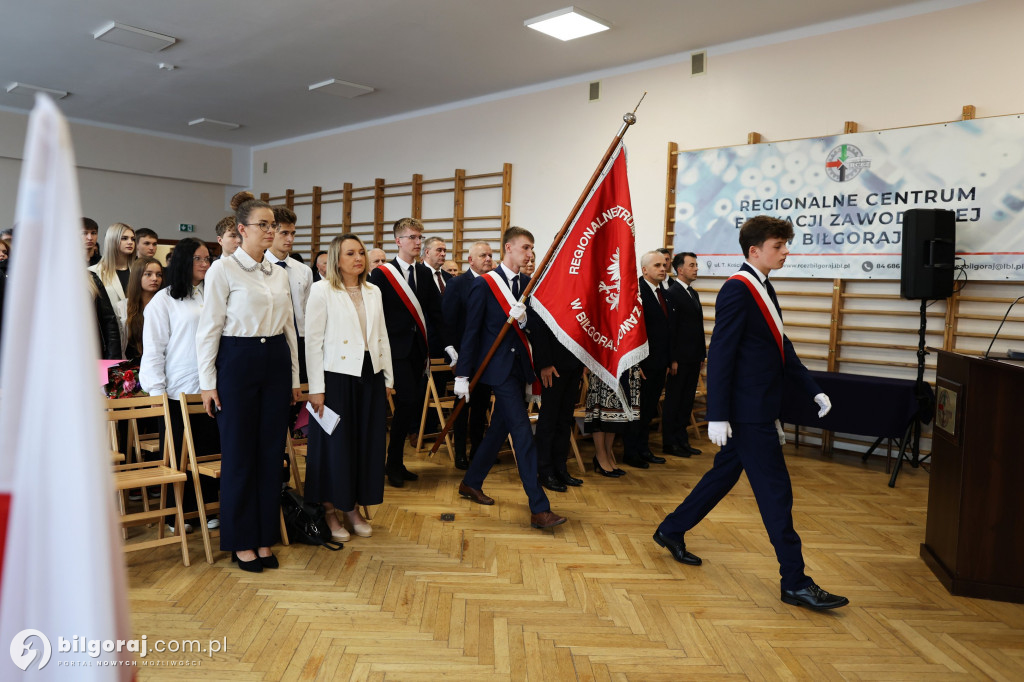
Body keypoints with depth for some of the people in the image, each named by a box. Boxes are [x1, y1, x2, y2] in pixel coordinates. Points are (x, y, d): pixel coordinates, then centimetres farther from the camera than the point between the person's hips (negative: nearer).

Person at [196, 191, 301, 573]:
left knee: (271, 452, 8)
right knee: (239, 454, 3)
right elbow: (209, 328, -6)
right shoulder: (223, 269, -6)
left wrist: (294, 377, 12)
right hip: (237, 360, -5)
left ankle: (265, 538, 21)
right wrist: (208, 383, -8)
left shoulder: (279, 274, 11)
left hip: (275, 362, 6)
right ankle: (241, 541, 17)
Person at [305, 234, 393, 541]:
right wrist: (316, 388, -12)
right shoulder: (322, 290, -4)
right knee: (335, 443, 3)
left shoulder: (373, 292, 11)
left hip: (370, 377, 5)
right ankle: (329, 511, 18)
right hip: (337, 375, -5)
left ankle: (353, 508, 23)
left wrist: (388, 377, 10)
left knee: (367, 443, 9)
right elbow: (313, 340, -8)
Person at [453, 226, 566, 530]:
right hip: (498, 367, -7)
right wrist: (462, 375, -9)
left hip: (519, 366, 7)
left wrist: (525, 318, -19)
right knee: (523, 433, -11)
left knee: (500, 427, 15)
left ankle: (471, 483, 34)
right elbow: (471, 330, -8)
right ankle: (539, 509, -9)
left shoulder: (528, 284, 9)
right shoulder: (485, 284, -8)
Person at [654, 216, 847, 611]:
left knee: (725, 474, 19)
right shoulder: (738, 289, -15)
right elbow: (720, 354, -20)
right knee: (776, 492, -3)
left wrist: (813, 390, 13)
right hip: (747, 412, -10)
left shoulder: (762, 289, 15)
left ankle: (671, 531, 33)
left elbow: (781, 348, 19)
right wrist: (718, 415, -22)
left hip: (758, 410, 10)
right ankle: (795, 583, 7)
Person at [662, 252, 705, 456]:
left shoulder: (693, 293, 17)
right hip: (680, 358, -8)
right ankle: (669, 443, 10)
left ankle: (682, 440, 21)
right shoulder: (671, 293, -12)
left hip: (693, 358, 8)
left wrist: (702, 353, 16)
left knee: (687, 400, 13)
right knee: (673, 400, 1)